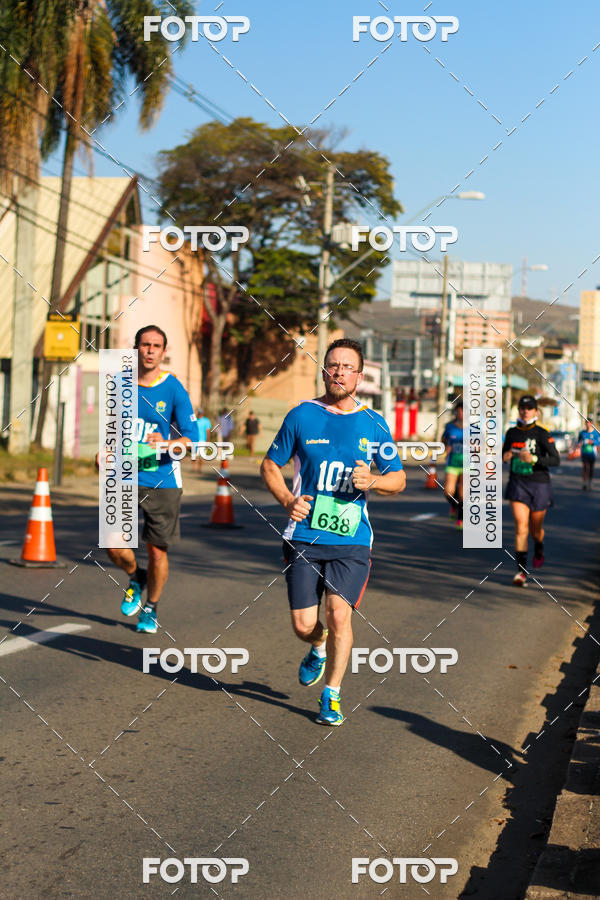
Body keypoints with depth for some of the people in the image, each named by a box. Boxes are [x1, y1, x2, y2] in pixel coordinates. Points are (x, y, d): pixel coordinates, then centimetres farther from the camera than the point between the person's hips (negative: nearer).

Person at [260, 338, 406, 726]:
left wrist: (372, 481, -10)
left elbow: (399, 479, 12)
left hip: (352, 539, 0)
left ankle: (332, 695, 5)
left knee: (339, 614, -14)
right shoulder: (302, 416, 3)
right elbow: (270, 465, 11)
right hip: (304, 536, 0)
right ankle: (319, 649, 37)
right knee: (304, 625, 0)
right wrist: (287, 500, -7)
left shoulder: (374, 424, 5)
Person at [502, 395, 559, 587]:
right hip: (517, 483, 2)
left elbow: (556, 460, -13)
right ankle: (521, 571, -13)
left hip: (539, 484, -2)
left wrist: (534, 458, -27)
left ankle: (539, 551, 48)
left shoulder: (542, 433, -8)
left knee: (535, 529, 12)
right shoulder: (512, 432, 5)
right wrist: (505, 456, -3)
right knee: (521, 527, -14)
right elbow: (505, 453, 21)